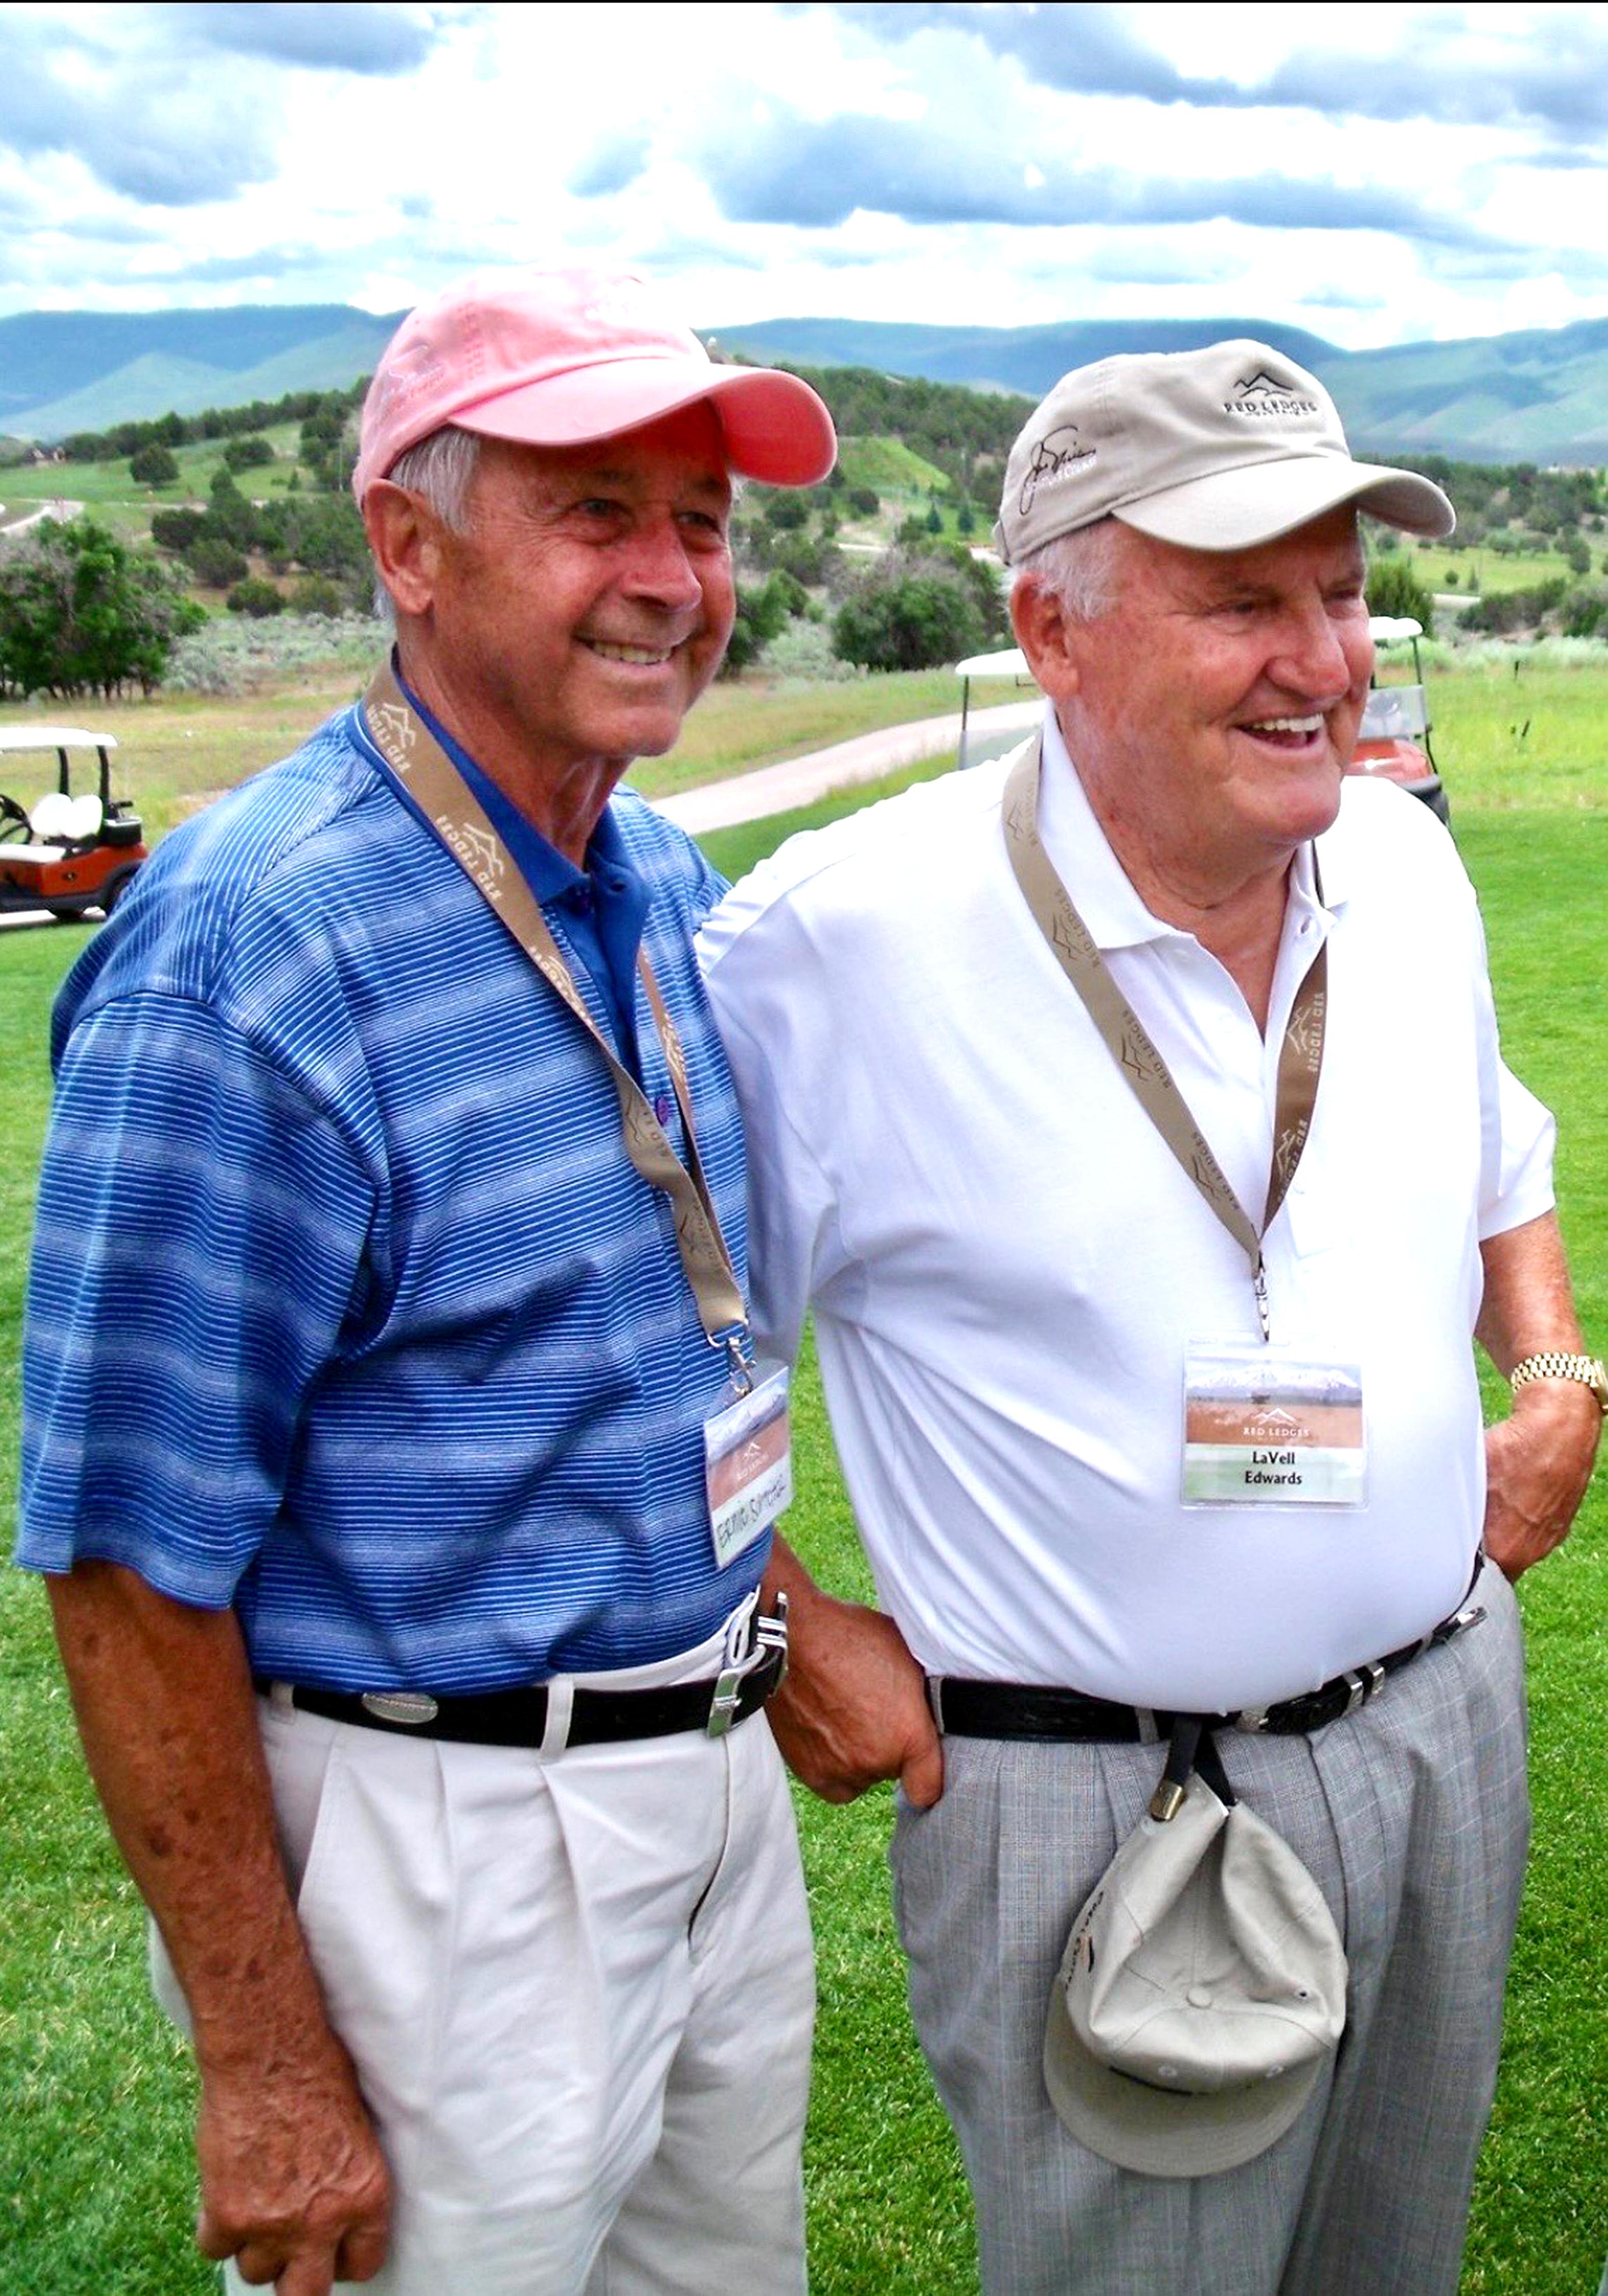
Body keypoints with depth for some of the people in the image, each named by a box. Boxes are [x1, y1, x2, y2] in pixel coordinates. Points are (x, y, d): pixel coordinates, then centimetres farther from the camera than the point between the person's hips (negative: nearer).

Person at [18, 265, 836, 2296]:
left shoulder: (677, 891, 3)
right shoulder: (246, 954, -22)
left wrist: (793, 1621, 14)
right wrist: (265, 2065, -17)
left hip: (716, 1776, 8)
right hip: (439, 1841, -8)